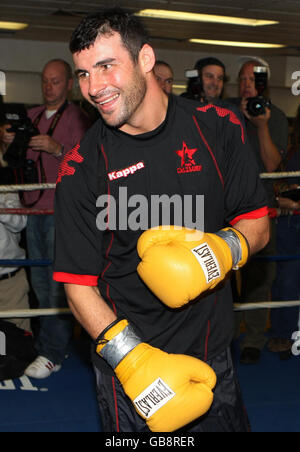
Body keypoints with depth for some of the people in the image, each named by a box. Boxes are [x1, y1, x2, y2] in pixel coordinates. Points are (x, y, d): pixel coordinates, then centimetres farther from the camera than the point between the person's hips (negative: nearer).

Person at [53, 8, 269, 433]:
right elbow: (79, 285, -9)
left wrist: (223, 250, -18)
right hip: (127, 365, -2)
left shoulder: (218, 129, -3)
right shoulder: (82, 169, -9)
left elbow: (257, 222, 5)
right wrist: (135, 361, -23)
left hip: (213, 356, 2)